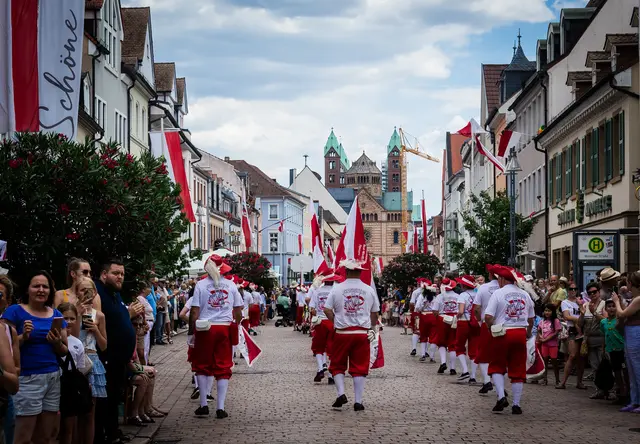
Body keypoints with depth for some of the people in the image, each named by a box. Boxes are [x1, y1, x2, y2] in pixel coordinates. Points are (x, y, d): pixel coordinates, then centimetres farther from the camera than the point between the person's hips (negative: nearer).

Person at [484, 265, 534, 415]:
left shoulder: (498, 293, -7)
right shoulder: (525, 295, 8)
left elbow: (488, 317, -14)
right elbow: (531, 318, 16)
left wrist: (492, 329, 4)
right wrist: (528, 333, 31)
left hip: (502, 334, -3)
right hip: (520, 334, 3)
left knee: (497, 367, 10)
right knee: (518, 369, 7)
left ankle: (501, 397, -8)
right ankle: (516, 404, 7)